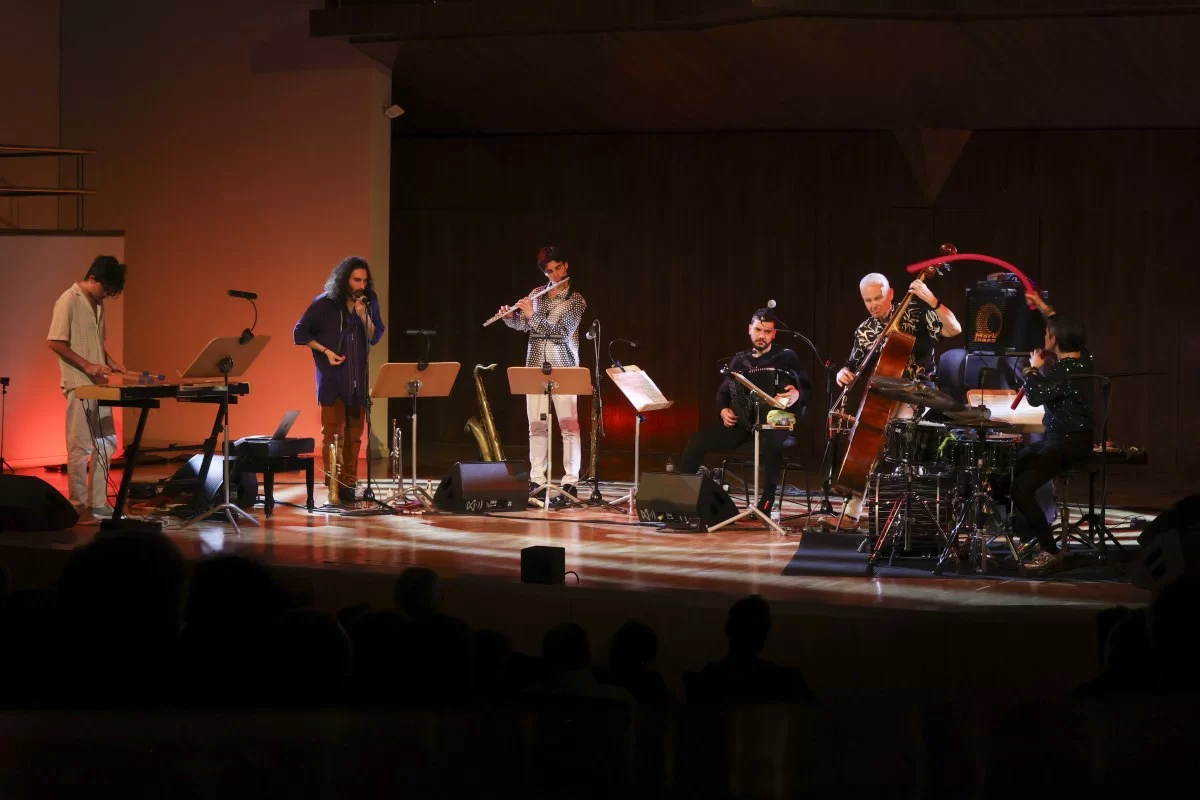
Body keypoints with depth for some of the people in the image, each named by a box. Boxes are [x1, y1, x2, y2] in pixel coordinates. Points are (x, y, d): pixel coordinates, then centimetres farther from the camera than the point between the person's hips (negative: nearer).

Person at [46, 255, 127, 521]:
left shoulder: (98, 303, 13)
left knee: (106, 444, 11)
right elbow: (54, 342, -15)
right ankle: (79, 507, 0)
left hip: (99, 385, 9)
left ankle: (98, 503, 18)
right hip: (78, 385, -9)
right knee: (80, 447, -5)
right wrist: (87, 366, -20)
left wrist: (109, 361, 7)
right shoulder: (68, 301, -12)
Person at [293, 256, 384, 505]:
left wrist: (364, 316, -15)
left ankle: (349, 486, 9)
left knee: (354, 436, 5)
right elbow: (300, 333, -1)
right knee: (333, 434, -7)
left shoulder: (369, 303, 5)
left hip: (358, 379, 4)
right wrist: (326, 351, -11)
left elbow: (375, 338, 1)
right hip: (332, 379, -4)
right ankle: (334, 489, -8)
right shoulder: (324, 304, -6)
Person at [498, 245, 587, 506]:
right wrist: (510, 316, -3)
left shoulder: (576, 300, -4)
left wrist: (532, 315, -16)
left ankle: (570, 483, -9)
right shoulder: (536, 294, 11)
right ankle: (536, 480, 11)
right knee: (537, 425, 5)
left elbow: (562, 330, -15)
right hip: (536, 366, 5)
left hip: (563, 367, -5)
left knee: (569, 425, -8)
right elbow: (521, 325, 17)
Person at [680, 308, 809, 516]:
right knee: (698, 440, -17)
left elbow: (807, 389, -3)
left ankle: (766, 504, -37)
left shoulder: (787, 357, 5)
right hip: (741, 422, 5)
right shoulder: (740, 360, 19)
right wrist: (723, 410, -1)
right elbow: (723, 391, 22)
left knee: (771, 442, -41)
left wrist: (797, 394, -28)